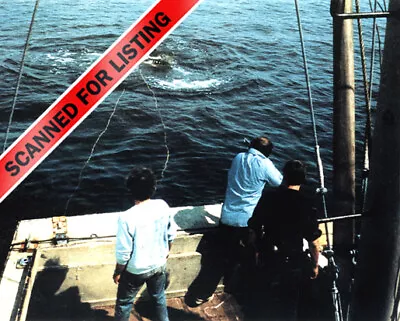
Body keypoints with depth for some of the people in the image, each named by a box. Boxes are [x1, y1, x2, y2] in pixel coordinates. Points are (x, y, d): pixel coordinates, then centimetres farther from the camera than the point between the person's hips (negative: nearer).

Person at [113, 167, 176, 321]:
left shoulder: (127, 218, -31)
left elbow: (123, 252, -21)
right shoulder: (163, 206, -17)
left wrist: (118, 272, -3)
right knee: (159, 297, 29)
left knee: (124, 302, 22)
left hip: (135, 270, -4)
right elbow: (171, 235, -2)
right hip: (159, 265, 4)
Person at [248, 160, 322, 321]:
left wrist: (258, 250, 15)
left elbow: (254, 229, -1)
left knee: (266, 303, 24)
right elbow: (313, 242, -15)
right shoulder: (306, 203, -17)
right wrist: (315, 265, 1)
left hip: (267, 258, 3)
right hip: (293, 262, -3)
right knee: (289, 307, 18)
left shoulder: (268, 196, -8)